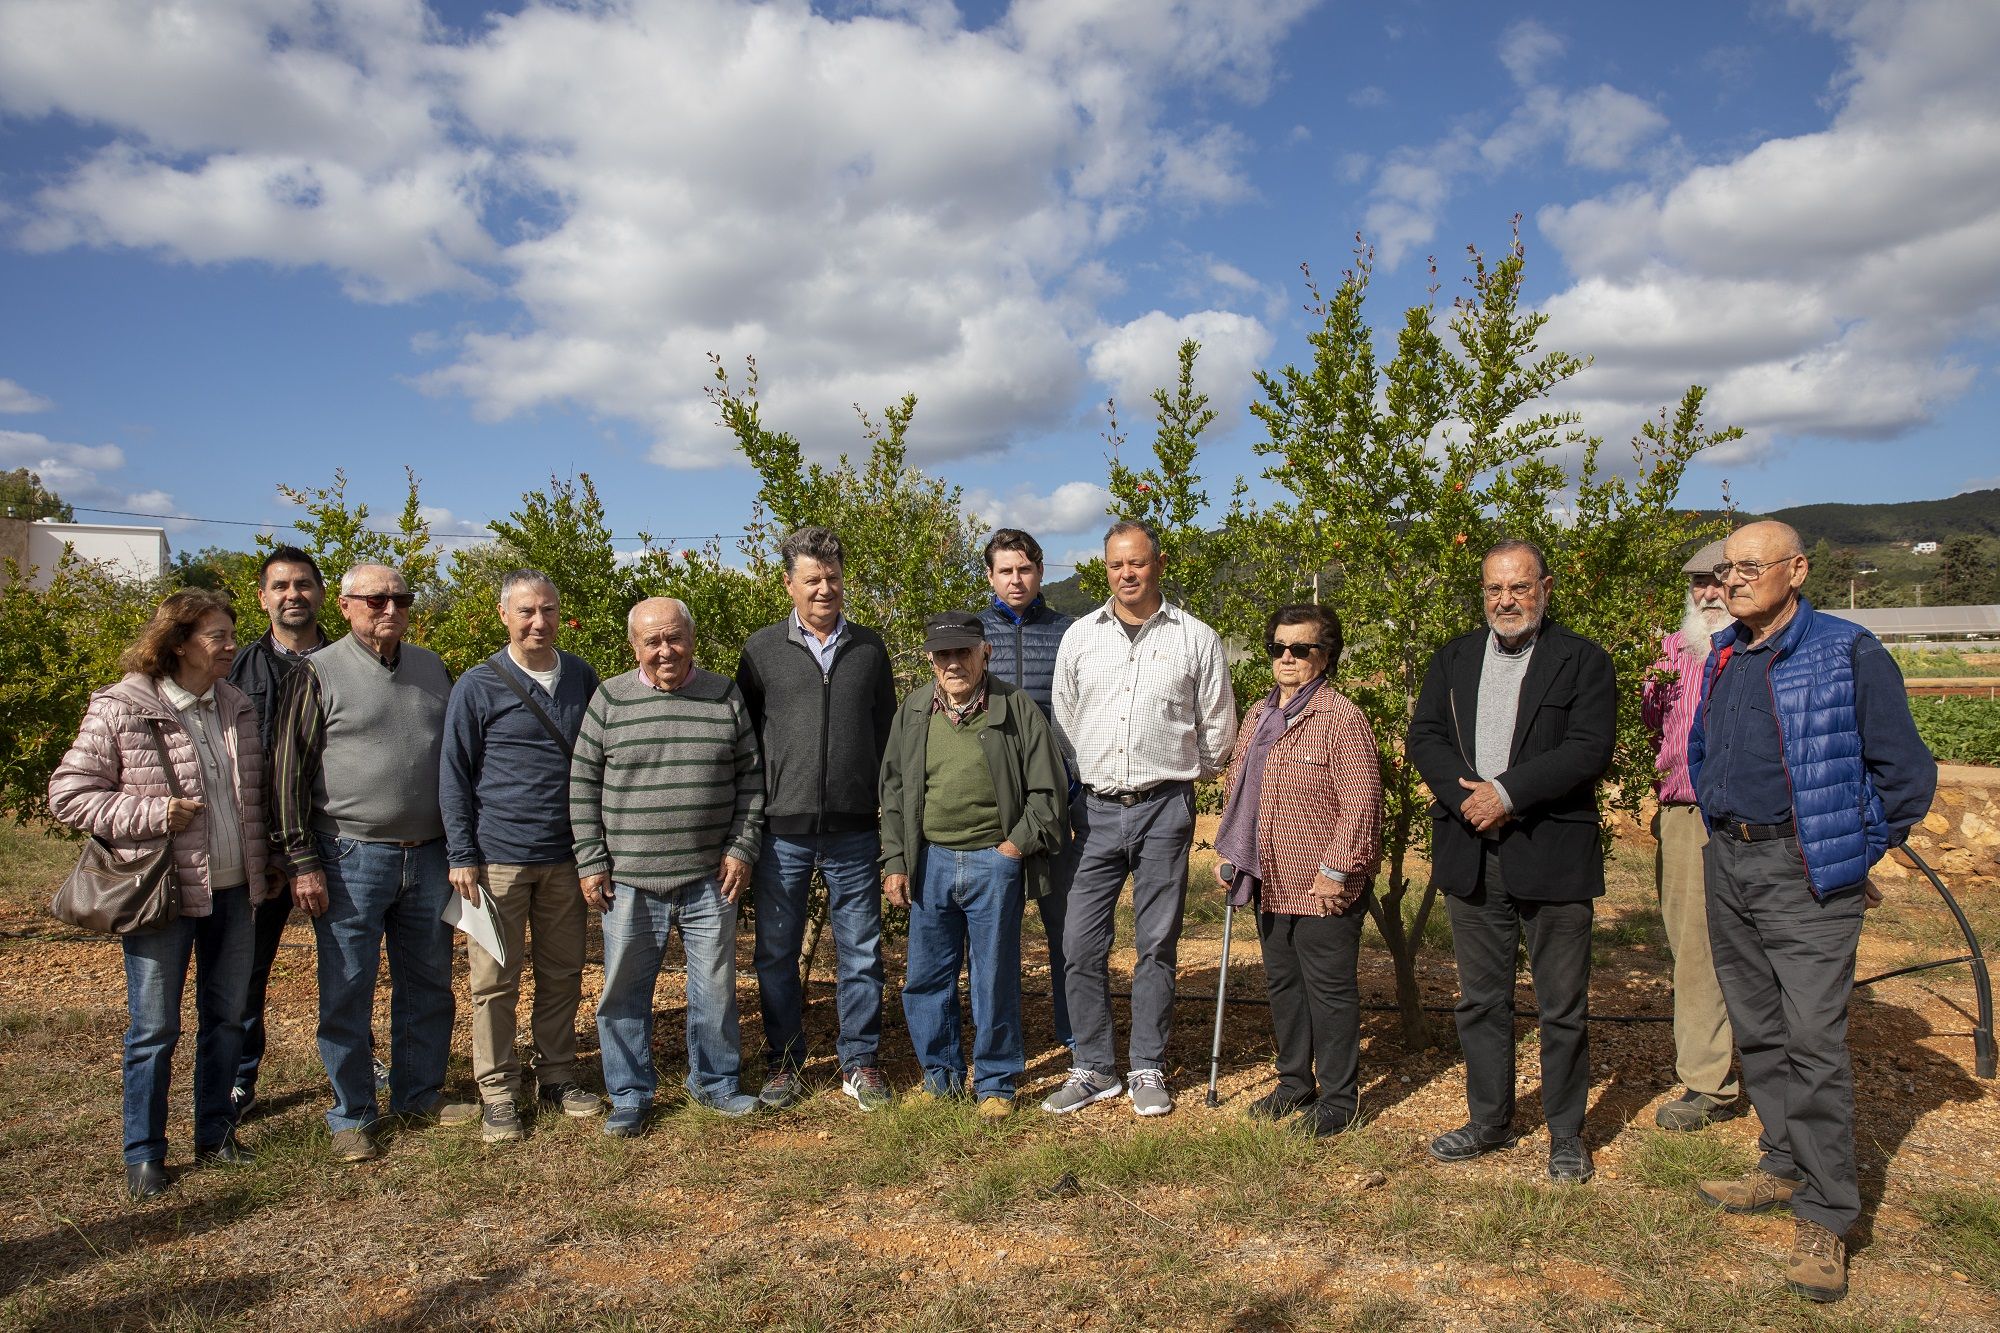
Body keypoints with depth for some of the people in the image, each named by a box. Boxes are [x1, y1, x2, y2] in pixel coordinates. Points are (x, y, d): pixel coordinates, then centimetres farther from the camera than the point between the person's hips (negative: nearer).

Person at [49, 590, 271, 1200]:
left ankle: (215, 1132, 30)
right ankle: (143, 1155, 20)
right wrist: (151, 815, -19)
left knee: (226, 1017, 14)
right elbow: (68, 793, -9)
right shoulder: (120, 710, -11)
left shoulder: (236, 706, 7)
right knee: (154, 1029, 5)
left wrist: (262, 866, 13)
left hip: (232, 892, 5)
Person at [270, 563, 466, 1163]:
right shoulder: (320, 673, -4)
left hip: (429, 856, 5)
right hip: (352, 859, -4)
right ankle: (351, 1117, 17)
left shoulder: (432, 669, 10)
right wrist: (302, 860, -10)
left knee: (428, 983, 13)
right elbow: (288, 769, -5)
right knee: (347, 992, 4)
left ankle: (420, 1094, 29)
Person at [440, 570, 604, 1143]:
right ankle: (497, 1093, 15)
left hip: (566, 857, 3)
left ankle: (558, 1077, 25)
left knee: (563, 975, 11)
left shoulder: (582, 678, 7)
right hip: (498, 858, -3)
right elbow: (453, 776, -1)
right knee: (495, 981, 3)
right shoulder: (478, 686, -3)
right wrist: (461, 856, -6)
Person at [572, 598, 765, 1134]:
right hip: (630, 881, 0)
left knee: (716, 988, 10)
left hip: (710, 879, 1)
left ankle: (715, 1081, 29)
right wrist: (591, 862, -1)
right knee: (624, 990, 8)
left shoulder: (725, 696, 3)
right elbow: (583, 784, 3)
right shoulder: (610, 698, 0)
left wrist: (742, 847, 0)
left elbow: (750, 778, 8)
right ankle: (630, 1095, 25)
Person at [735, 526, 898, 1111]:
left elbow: (887, 734, 12)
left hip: (854, 831, 1)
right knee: (776, 953, 8)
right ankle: (785, 1063, 23)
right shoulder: (762, 649, 4)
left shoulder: (869, 648, 8)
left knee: (861, 952, 7)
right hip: (782, 830, 0)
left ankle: (861, 1063, 21)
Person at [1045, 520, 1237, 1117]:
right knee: (1082, 944, 1)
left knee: (1157, 945, 5)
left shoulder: (1196, 639, 1)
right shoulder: (1080, 637, 7)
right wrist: (1078, 789, 13)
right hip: (1095, 809, 2)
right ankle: (1093, 1068, 15)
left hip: (1164, 807, -1)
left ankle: (1148, 1070, 19)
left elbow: (1217, 730, 10)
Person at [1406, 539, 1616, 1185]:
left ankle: (1566, 1132, 23)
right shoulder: (1454, 658, 11)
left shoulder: (1583, 661, -2)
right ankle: (1490, 1120, 29)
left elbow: (1589, 750, -13)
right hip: (1471, 854, 4)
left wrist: (1507, 793, -19)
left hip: (1552, 854, -4)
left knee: (1563, 1006, 6)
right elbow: (1424, 736, 3)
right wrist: (1466, 797, -13)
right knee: (1481, 999, 14)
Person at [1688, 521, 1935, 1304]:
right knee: (1756, 1030, 15)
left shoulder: (1846, 653, -11)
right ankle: (1784, 1167, 30)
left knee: (1813, 1041, -7)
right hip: (1727, 864, 7)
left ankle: (1824, 1219, 3)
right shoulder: (1722, 656, 9)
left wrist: (1860, 853, -1)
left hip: (1805, 873, -7)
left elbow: (1904, 772, -6)